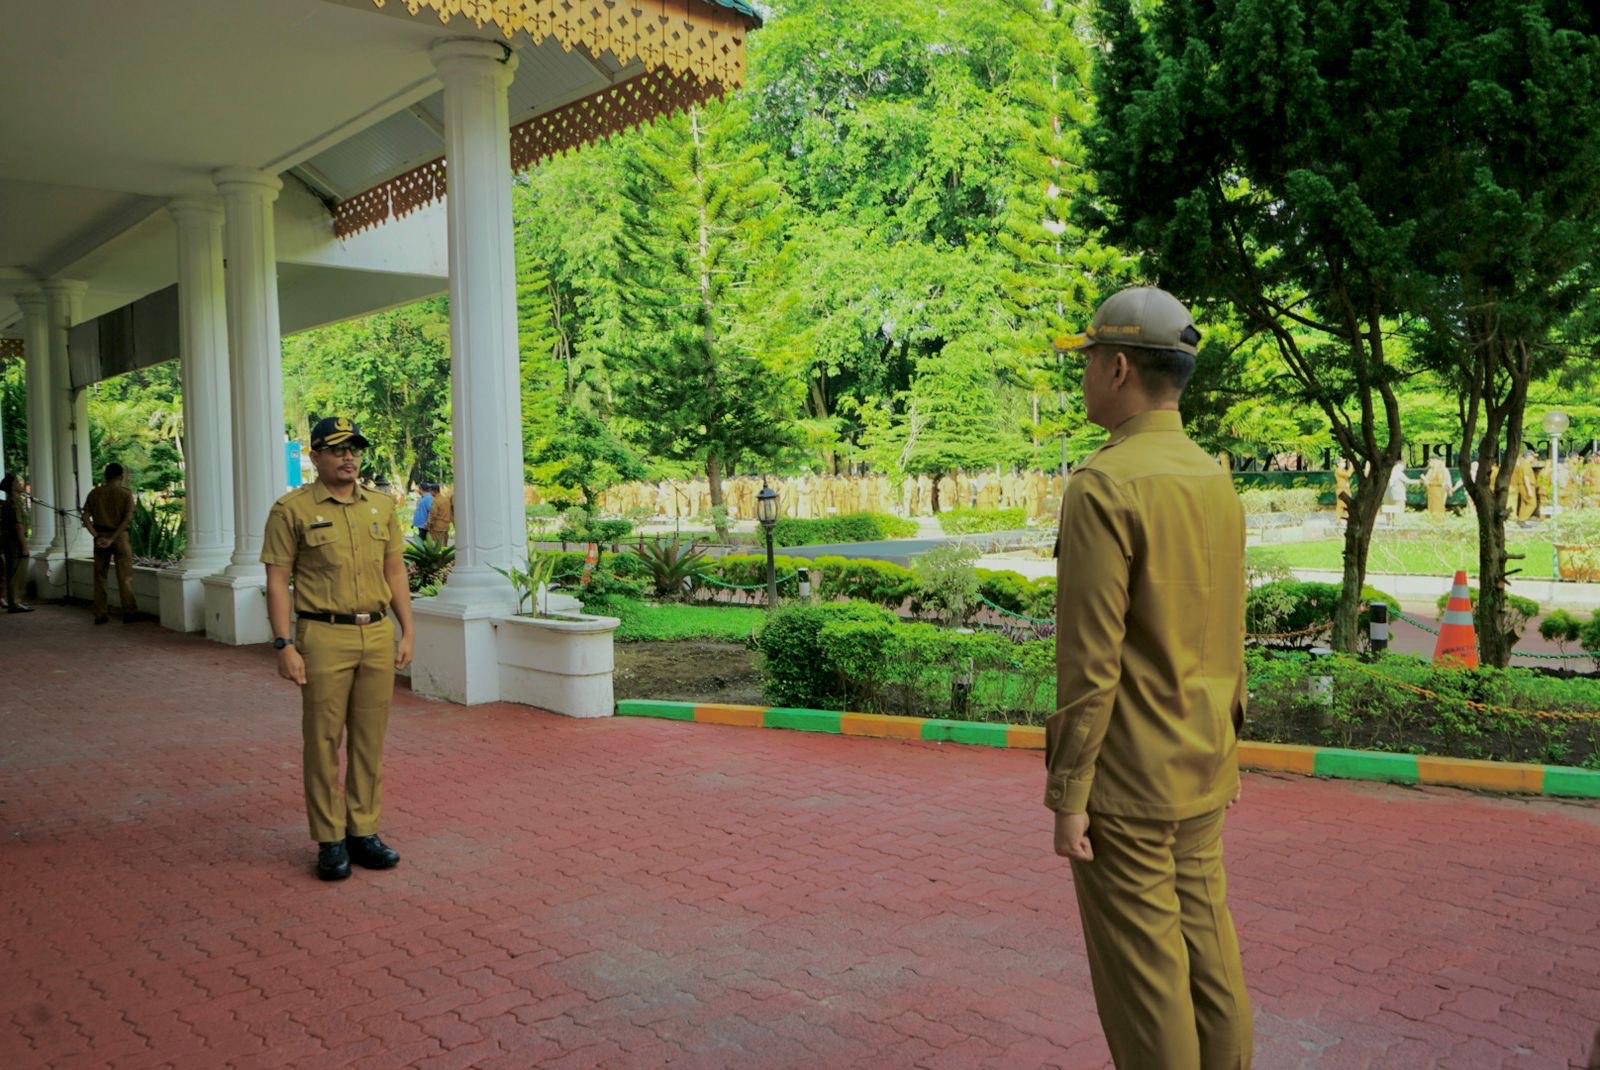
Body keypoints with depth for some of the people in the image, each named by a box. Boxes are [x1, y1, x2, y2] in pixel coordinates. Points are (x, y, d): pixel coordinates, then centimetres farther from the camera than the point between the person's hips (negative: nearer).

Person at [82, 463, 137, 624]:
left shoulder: (95, 493, 5)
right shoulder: (125, 493, -4)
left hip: (100, 537, 3)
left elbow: (86, 517, -3)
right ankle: (129, 613, 4)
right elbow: (128, 519, -15)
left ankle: (99, 615, 12)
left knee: (99, 577, 10)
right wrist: (112, 538, -15)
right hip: (120, 537, -3)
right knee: (125, 577, 3)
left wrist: (97, 536, -7)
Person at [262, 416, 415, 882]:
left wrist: (407, 631, 8)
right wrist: (284, 645, -11)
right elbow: (277, 580, -4)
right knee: (324, 742, 3)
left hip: (379, 636, 4)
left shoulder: (382, 506, 11)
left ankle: (363, 832, 21)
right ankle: (330, 840, 13)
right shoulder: (292, 509, -2)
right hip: (325, 638, -4)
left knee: (370, 741, 9)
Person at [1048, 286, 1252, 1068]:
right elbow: (1229, 637, 13)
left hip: (1125, 783, -8)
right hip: (1200, 774, 8)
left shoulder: (1103, 485, -19)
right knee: (1206, 946, 18)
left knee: (1141, 973, 5)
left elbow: (1089, 661, -21)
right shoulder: (1216, 482, 7)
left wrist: (1067, 796, -15)